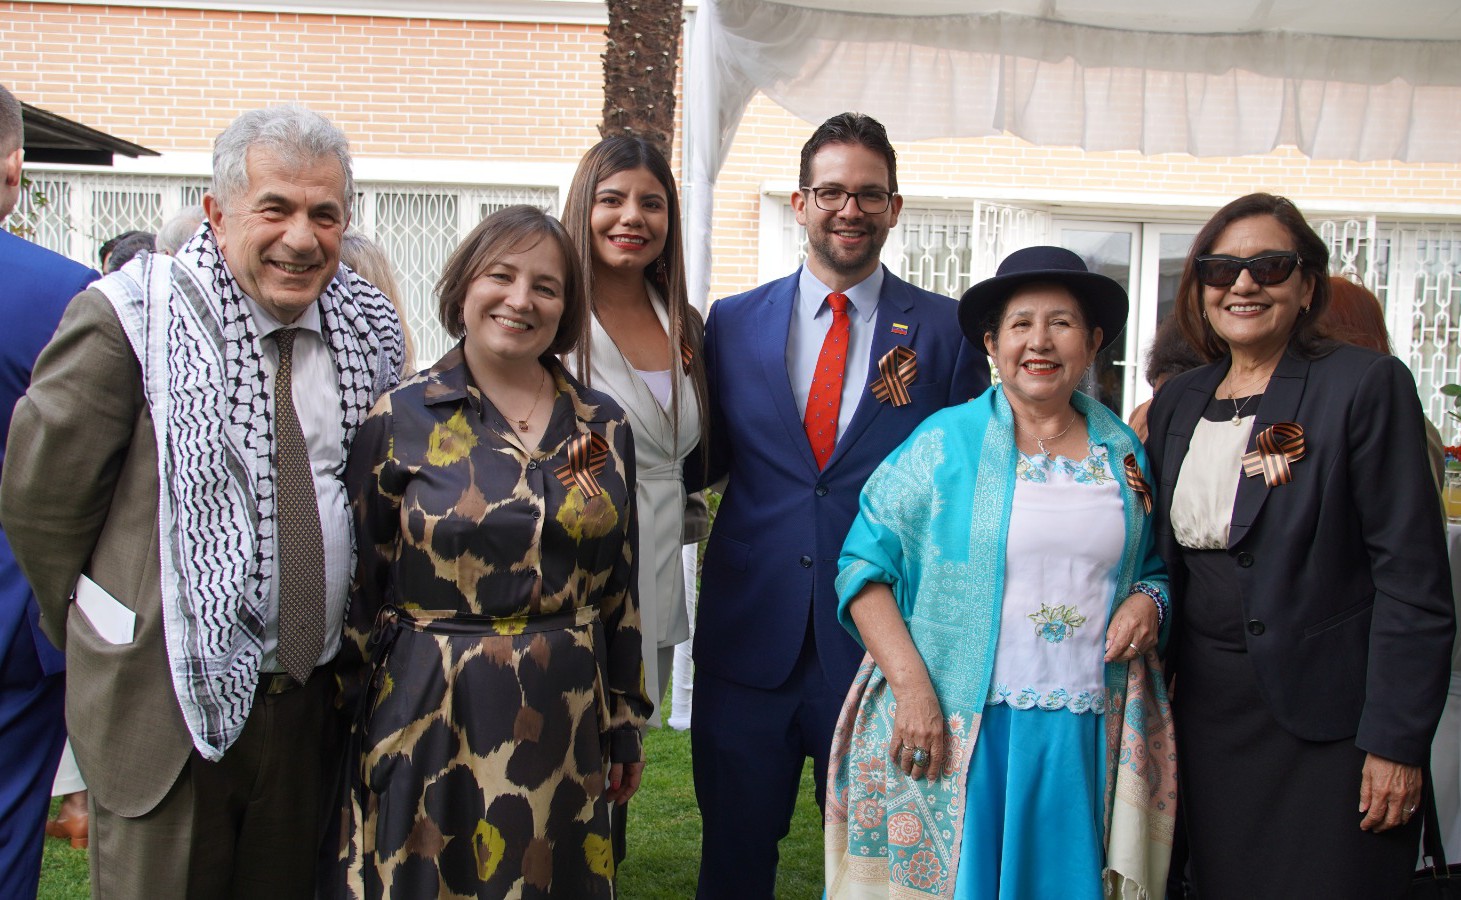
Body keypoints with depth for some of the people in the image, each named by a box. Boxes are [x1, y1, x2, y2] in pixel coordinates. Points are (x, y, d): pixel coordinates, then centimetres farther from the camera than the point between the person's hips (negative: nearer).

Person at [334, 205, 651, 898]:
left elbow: (619, 587, 9)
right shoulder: (401, 418, -4)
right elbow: (359, 585, 0)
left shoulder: (603, 426, 4)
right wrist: (345, 736, 1)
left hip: (563, 723, 3)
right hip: (429, 718, -2)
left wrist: (626, 727, 11)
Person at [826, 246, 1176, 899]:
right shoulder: (946, 441, -2)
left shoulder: (1123, 453, 9)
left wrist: (1147, 600, -2)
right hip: (951, 731, -3)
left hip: (1084, 738, 3)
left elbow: (1151, 566, 22)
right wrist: (912, 689, -15)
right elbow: (864, 563, -6)